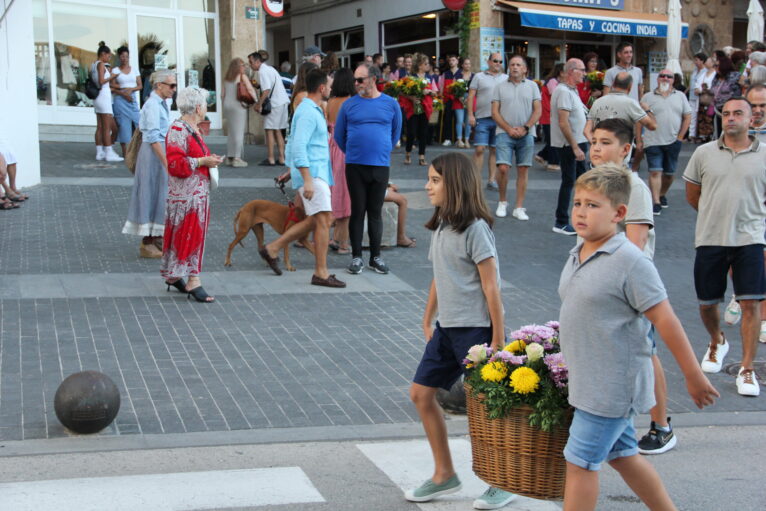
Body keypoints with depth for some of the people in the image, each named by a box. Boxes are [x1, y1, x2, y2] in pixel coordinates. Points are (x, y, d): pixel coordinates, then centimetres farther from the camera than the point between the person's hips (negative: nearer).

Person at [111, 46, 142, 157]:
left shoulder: (134, 70, 12)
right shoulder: (115, 71, 4)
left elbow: (140, 85, 8)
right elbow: (112, 87, -2)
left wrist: (131, 89, -11)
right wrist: (123, 93, -15)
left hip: (133, 99, 2)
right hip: (120, 100, -2)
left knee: (137, 122, -8)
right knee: (123, 124, -4)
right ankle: (125, 151, -1)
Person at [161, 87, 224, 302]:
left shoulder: (192, 130, 16)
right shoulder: (178, 130, -16)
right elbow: (176, 163, -23)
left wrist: (209, 159, 9)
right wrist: (203, 161, -20)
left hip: (199, 192, 10)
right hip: (185, 194, -10)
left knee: (194, 234, 11)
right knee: (188, 234, -7)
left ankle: (173, 275, 20)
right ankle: (193, 281, -4)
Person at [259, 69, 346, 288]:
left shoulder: (311, 110, 18)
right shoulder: (309, 112, -15)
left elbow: (294, 144, 24)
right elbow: (299, 147, -23)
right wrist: (307, 181, -27)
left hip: (317, 173, 11)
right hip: (312, 173, -11)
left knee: (314, 221, 14)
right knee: (323, 220, -10)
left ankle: (272, 249, 18)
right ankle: (321, 273, -6)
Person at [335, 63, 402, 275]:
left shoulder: (390, 104, 4)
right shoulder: (349, 104, 1)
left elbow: (396, 132, 17)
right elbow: (339, 135, 12)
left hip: (380, 166, 1)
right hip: (355, 166, -1)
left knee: (376, 212, 7)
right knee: (357, 211, 2)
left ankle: (376, 257, 16)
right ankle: (356, 257, 10)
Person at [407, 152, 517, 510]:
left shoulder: (474, 228, -15)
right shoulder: (440, 226, 10)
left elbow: (491, 286, -16)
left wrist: (498, 338, -16)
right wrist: (428, 319, 16)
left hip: (476, 329, -9)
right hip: (446, 328, 9)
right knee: (421, 393, 10)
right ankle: (444, 474, 23)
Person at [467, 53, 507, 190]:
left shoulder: (506, 78, 13)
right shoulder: (479, 77, 6)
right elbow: (471, 96, 2)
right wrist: (470, 115, -7)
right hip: (482, 118, -2)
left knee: (495, 150, 5)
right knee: (479, 149, -7)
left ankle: (492, 180, 11)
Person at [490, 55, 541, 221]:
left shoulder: (532, 86, 9)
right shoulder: (500, 87, 7)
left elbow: (538, 110, 4)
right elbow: (495, 112, 3)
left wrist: (525, 128, -9)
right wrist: (509, 129, -9)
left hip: (526, 134, 1)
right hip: (504, 133, -1)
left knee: (523, 170, 2)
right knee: (503, 168, -12)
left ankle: (519, 208, 8)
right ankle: (502, 202, 10)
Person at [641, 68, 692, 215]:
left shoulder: (680, 96, 9)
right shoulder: (648, 97, 2)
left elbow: (687, 117, 9)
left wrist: (680, 137, 1)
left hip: (673, 142, 3)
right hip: (653, 142, -3)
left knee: (669, 173, 11)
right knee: (655, 172, -10)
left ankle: (662, 195, 33)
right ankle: (656, 203, -11)